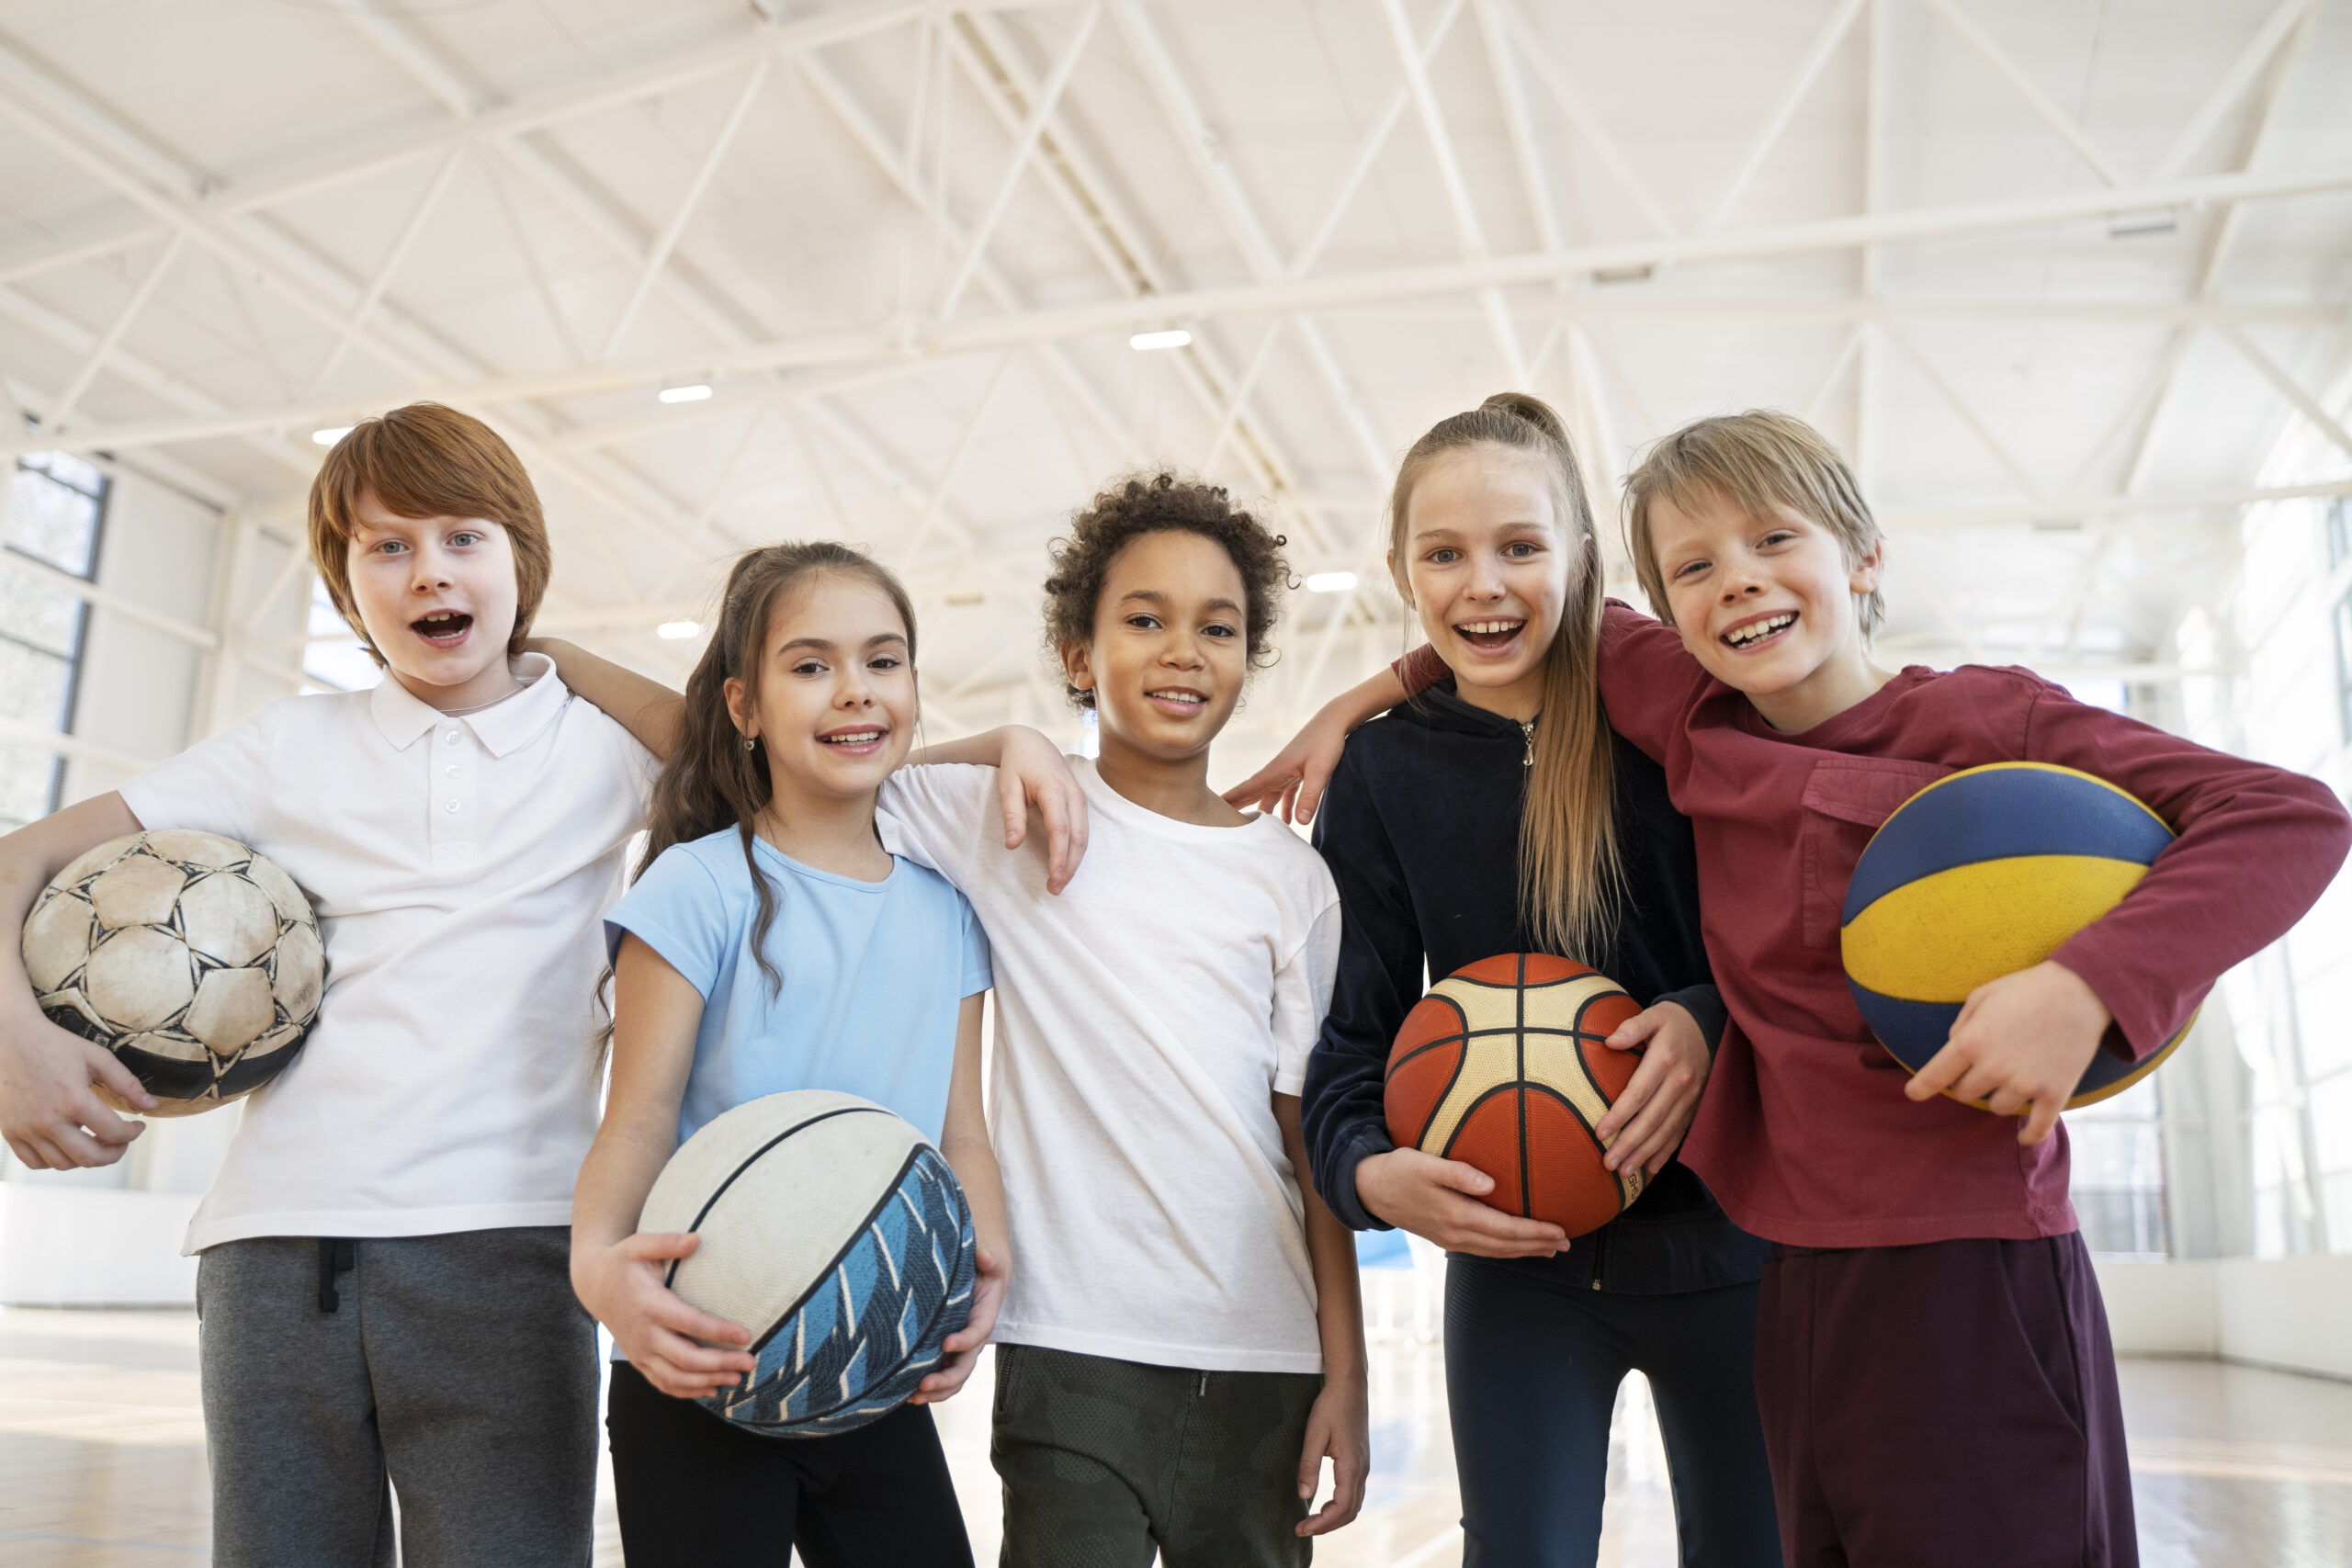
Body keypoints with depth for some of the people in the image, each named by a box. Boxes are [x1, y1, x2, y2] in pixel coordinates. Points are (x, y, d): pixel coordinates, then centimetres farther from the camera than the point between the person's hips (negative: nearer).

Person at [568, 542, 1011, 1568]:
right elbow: (636, 1124, -11)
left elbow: (961, 1134, 5)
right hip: (704, 1370, -4)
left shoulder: (944, 916, 7)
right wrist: (598, 1260, -30)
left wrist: (984, 1268, -13)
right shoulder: (700, 888, -8)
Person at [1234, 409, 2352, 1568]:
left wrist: (2084, 985, -25)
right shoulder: (1701, 730, 7)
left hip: (1973, 1287, -5)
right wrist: (1381, 690, 21)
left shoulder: (1982, 720, -8)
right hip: (1798, 1287, 6)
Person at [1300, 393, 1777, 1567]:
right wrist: (1368, 1170, -20)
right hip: (1514, 1259, 0)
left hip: (1719, 1237, 0)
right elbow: (1355, 1031, 0)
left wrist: (1709, 1019, -23)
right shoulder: (1379, 777, -1)